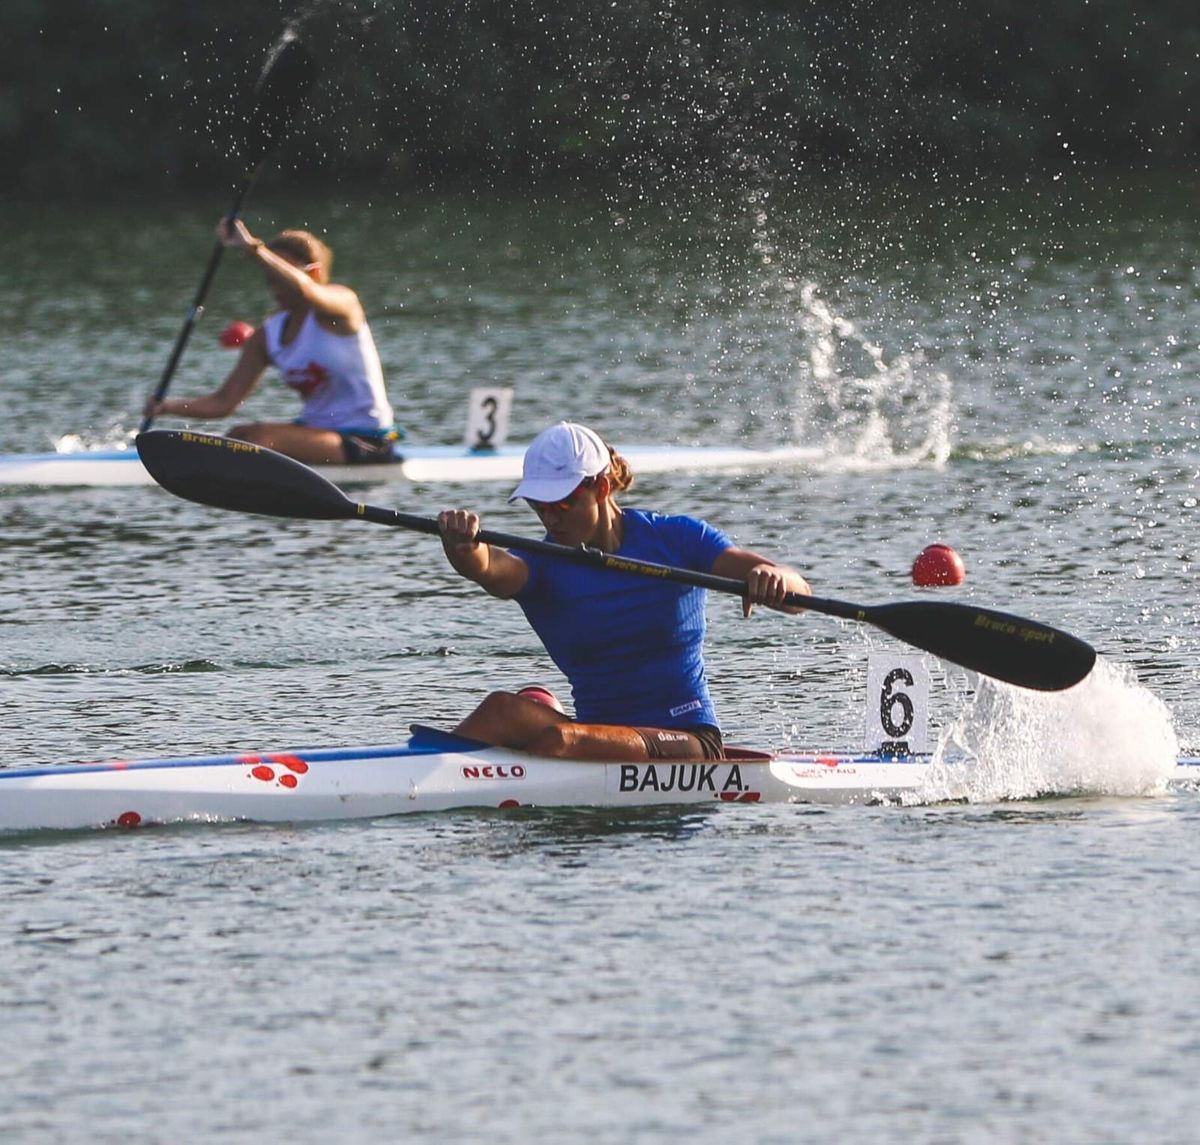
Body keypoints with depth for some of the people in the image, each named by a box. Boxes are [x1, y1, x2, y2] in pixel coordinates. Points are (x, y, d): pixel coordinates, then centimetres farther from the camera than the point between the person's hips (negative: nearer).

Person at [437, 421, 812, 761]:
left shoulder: (675, 539, 0)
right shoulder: (544, 566, 3)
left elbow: (797, 593, -9)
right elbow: (487, 567, -22)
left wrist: (771, 579, -34)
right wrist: (461, 545, -47)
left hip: (689, 742, -3)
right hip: (601, 732, 3)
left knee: (558, 740, -33)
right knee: (503, 710, -29)